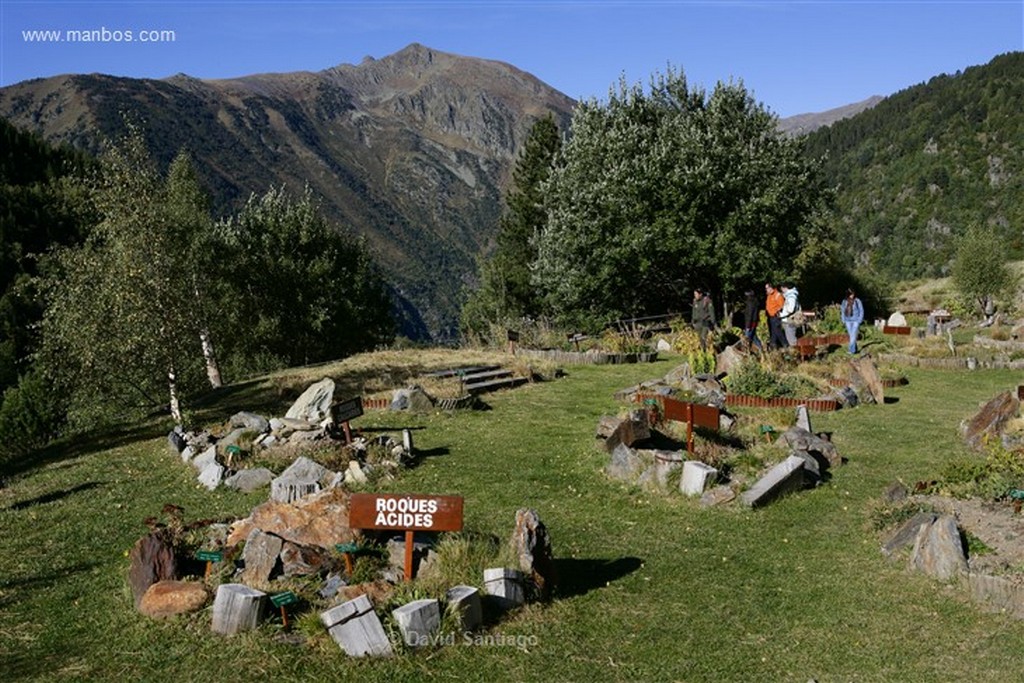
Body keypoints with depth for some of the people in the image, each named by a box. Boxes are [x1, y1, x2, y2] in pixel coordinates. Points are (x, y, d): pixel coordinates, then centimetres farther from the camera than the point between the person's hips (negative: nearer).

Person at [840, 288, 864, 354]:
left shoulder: (857, 301, -6)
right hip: (848, 321, 4)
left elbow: (861, 311, -2)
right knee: (851, 336, 9)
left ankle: (852, 350, -14)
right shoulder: (844, 301, 4)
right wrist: (843, 320, 8)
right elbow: (842, 311, 14)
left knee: (853, 335, -11)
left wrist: (859, 321, -8)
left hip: (855, 321, -4)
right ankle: (855, 349, 22)